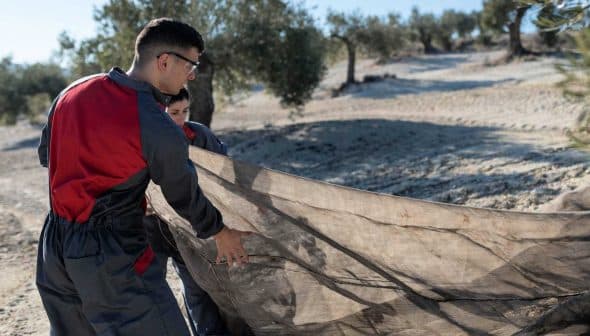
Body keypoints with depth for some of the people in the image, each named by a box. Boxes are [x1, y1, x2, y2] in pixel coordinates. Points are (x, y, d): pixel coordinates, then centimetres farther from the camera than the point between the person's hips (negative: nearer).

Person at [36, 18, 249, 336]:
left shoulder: (73, 92, -1)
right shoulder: (160, 130, -19)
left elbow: (46, 154, 14)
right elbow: (185, 197, -5)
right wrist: (221, 233, 12)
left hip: (53, 246, 8)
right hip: (110, 258, -7)